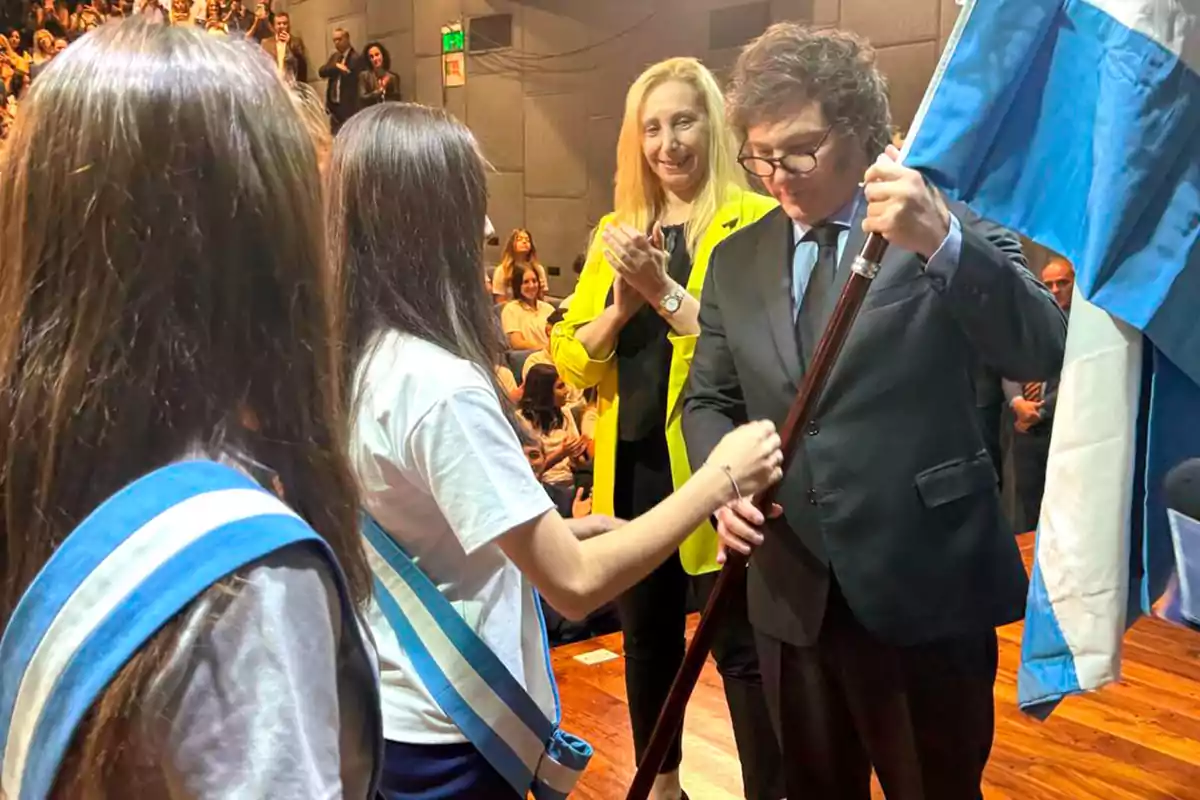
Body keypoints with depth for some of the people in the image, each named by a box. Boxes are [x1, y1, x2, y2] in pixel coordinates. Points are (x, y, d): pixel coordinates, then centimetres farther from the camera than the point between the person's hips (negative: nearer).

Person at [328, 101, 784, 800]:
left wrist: (554, 529, 6)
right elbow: (575, 584, -27)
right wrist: (720, 478, -18)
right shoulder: (440, 385, -28)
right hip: (443, 736, -8)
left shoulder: (352, 360, -1)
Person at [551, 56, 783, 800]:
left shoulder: (756, 223, -8)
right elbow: (568, 359, 5)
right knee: (647, 636, 20)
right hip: (631, 467, 7)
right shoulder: (616, 231, 10)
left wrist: (664, 290, -23)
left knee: (740, 648, 2)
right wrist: (619, 308, -12)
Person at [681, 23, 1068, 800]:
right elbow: (708, 400, 12)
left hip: (924, 589, -4)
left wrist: (941, 242, -36)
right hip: (791, 591, 4)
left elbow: (1046, 352, -20)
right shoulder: (736, 260, 7)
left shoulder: (951, 225, -7)